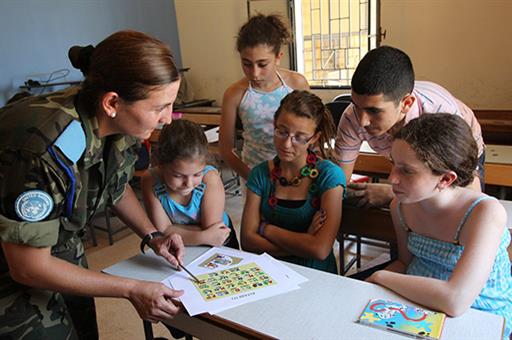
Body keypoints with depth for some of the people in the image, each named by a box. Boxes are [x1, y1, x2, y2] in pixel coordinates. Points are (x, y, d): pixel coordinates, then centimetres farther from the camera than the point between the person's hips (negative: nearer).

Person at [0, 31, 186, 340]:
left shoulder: (121, 125, -16)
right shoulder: (45, 150, -37)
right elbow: (28, 267, -26)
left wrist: (152, 236, -7)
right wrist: (131, 290, -23)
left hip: (62, 250, 6)